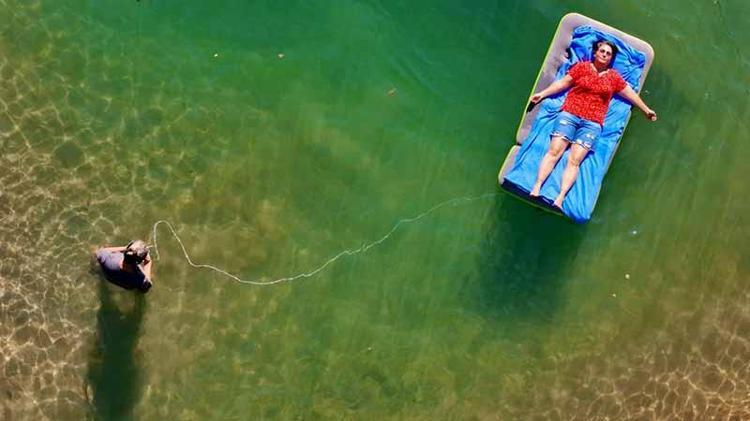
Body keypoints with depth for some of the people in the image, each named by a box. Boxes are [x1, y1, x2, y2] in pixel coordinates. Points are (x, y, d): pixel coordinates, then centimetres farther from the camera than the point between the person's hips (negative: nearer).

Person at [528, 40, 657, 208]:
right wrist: (542, 93, 3)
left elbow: (630, 93, 26)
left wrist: (646, 110, 31)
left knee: (574, 160, -15)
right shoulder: (582, 66, 12)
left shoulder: (614, 77, 18)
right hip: (569, 114, -1)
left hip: (592, 123, 1)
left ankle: (560, 198, -29)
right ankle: (536, 188, -25)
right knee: (554, 151, -17)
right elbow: (563, 83, 10)